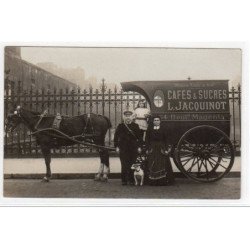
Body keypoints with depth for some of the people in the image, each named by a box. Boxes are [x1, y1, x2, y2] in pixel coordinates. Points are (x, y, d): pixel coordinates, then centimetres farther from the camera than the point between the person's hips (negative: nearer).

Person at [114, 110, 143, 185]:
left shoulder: (135, 126, 8)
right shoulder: (120, 126, 5)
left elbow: (139, 137, 11)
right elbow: (116, 137, 6)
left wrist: (139, 146, 4)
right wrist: (117, 146, 0)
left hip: (133, 149, 1)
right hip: (123, 149, -1)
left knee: (132, 165, 1)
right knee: (124, 165, -3)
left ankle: (131, 180, 11)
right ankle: (124, 180, 5)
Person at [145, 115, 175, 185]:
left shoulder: (163, 129, 3)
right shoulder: (149, 129, 6)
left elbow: (166, 140, 2)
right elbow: (147, 139, 5)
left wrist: (166, 149, -5)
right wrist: (148, 148, -3)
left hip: (161, 148, -1)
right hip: (152, 149, 1)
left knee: (162, 164, -2)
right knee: (152, 165, 0)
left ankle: (163, 181, 4)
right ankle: (153, 181, 6)